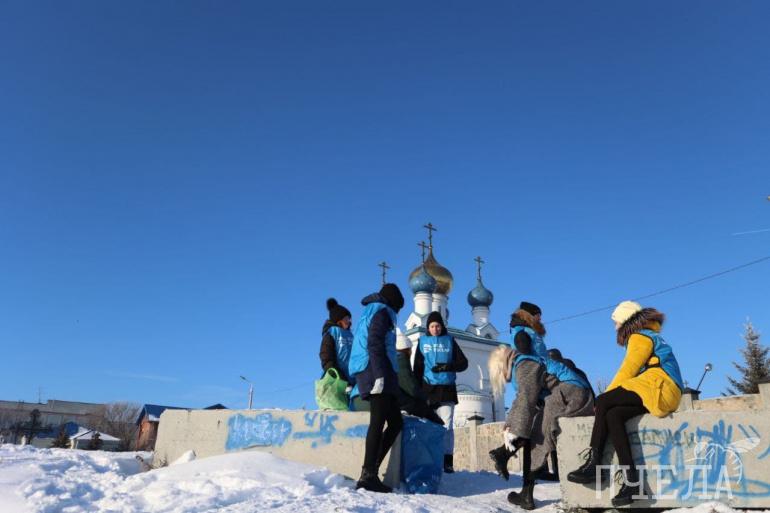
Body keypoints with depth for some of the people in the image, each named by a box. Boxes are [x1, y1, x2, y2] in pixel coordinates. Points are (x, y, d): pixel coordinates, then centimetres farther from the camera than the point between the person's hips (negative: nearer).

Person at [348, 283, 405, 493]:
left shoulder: (369, 312, 27)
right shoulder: (382, 311, -1)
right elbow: (374, 343, -15)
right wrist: (380, 374, -22)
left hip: (368, 373, 9)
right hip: (377, 371, -9)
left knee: (396, 422, 7)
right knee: (378, 422, -13)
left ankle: (370, 469, 3)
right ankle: (368, 475, -16)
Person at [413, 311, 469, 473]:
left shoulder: (449, 341, 11)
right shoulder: (422, 341, 11)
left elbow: (463, 363, 8)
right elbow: (417, 368, 9)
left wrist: (448, 366, -11)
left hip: (446, 388, 0)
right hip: (428, 388, 0)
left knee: (446, 425, -7)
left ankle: (447, 461, -6)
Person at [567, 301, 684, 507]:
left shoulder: (640, 337, 0)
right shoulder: (649, 336, 30)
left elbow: (627, 371, -9)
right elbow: (633, 373, 20)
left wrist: (605, 397, -2)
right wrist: (611, 397, 9)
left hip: (659, 389, -9)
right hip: (661, 394, 9)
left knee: (603, 402, -18)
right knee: (614, 415, -11)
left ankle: (594, 463, -18)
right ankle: (630, 480, -24)